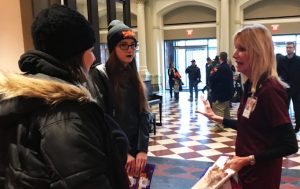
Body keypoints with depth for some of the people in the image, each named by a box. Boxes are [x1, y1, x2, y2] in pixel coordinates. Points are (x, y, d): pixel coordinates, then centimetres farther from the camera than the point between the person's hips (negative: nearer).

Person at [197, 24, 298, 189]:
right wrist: (216, 118, 11)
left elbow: (290, 146, -22)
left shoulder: (270, 90, -23)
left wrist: (249, 159, -24)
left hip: (261, 175, -8)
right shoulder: (251, 86, 2)